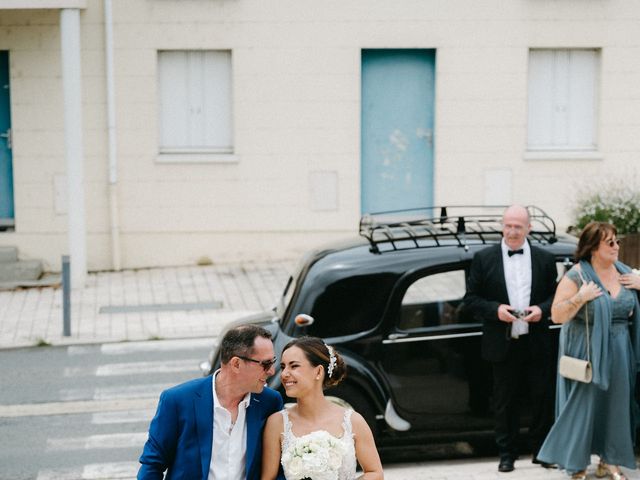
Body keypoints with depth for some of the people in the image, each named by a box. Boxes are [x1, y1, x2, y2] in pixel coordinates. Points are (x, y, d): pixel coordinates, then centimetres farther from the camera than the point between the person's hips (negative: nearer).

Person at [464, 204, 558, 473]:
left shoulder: (545, 259, 5)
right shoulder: (484, 259, 1)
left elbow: (556, 296, 9)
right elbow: (471, 299, 1)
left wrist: (542, 309, -11)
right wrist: (495, 309, -15)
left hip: (537, 344, 1)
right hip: (502, 344, -1)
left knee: (543, 398, 7)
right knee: (505, 403, 7)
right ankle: (507, 455, 18)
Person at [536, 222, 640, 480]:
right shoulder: (576, 276, -10)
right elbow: (556, 315, -12)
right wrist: (580, 297, -24)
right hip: (587, 352, -5)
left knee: (616, 403, 9)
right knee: (582, 405, -1)